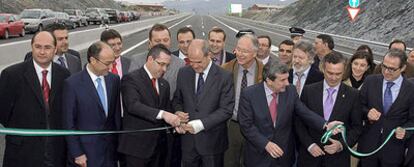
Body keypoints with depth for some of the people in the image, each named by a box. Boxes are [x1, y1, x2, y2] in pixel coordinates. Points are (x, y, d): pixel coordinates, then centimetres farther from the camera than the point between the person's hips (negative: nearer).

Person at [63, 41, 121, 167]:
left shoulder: (114, 80, 3)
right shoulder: (72, 83, -11)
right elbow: (69, 123, -9)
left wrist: (119, 144, 9)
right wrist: (76, 154, -9)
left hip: (111, 150, 4)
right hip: (86, 153, -4)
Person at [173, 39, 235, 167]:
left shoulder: (224, 77, -11)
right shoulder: (183, 73, 2)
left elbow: (226, 110, -12)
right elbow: (177, 100, 13)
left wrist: (202, 123, -20)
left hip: (212, 141, -3)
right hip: (188, 140, 3)